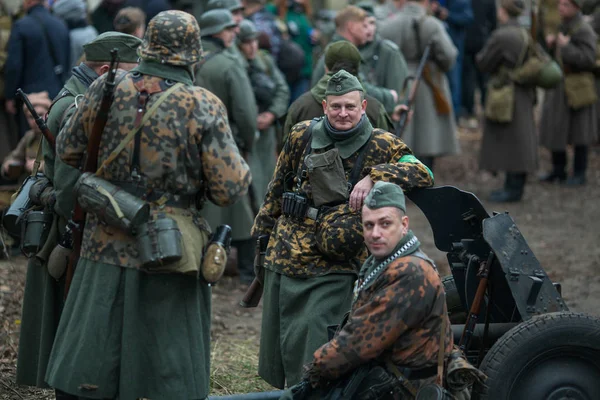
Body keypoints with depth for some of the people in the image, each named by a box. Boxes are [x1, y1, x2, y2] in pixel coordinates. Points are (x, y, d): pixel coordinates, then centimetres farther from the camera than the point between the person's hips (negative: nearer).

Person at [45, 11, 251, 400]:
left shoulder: (107, 88, -3)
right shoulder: (204, 106, -12)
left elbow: (68, 152, 9)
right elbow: (229, 189, -13)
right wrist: (238, 164, 8)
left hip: (107, 249, 3)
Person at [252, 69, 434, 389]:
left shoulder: (380, 145, -5)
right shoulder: (303, 136, 4)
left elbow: (423, 175, -17)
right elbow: (277, 190, 16)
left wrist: (374, 177, -28)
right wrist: (261, 233, 19)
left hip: (335, 269, -4)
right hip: (284, 259, 4)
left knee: (313, 354, -9)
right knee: (275, 348, 12)